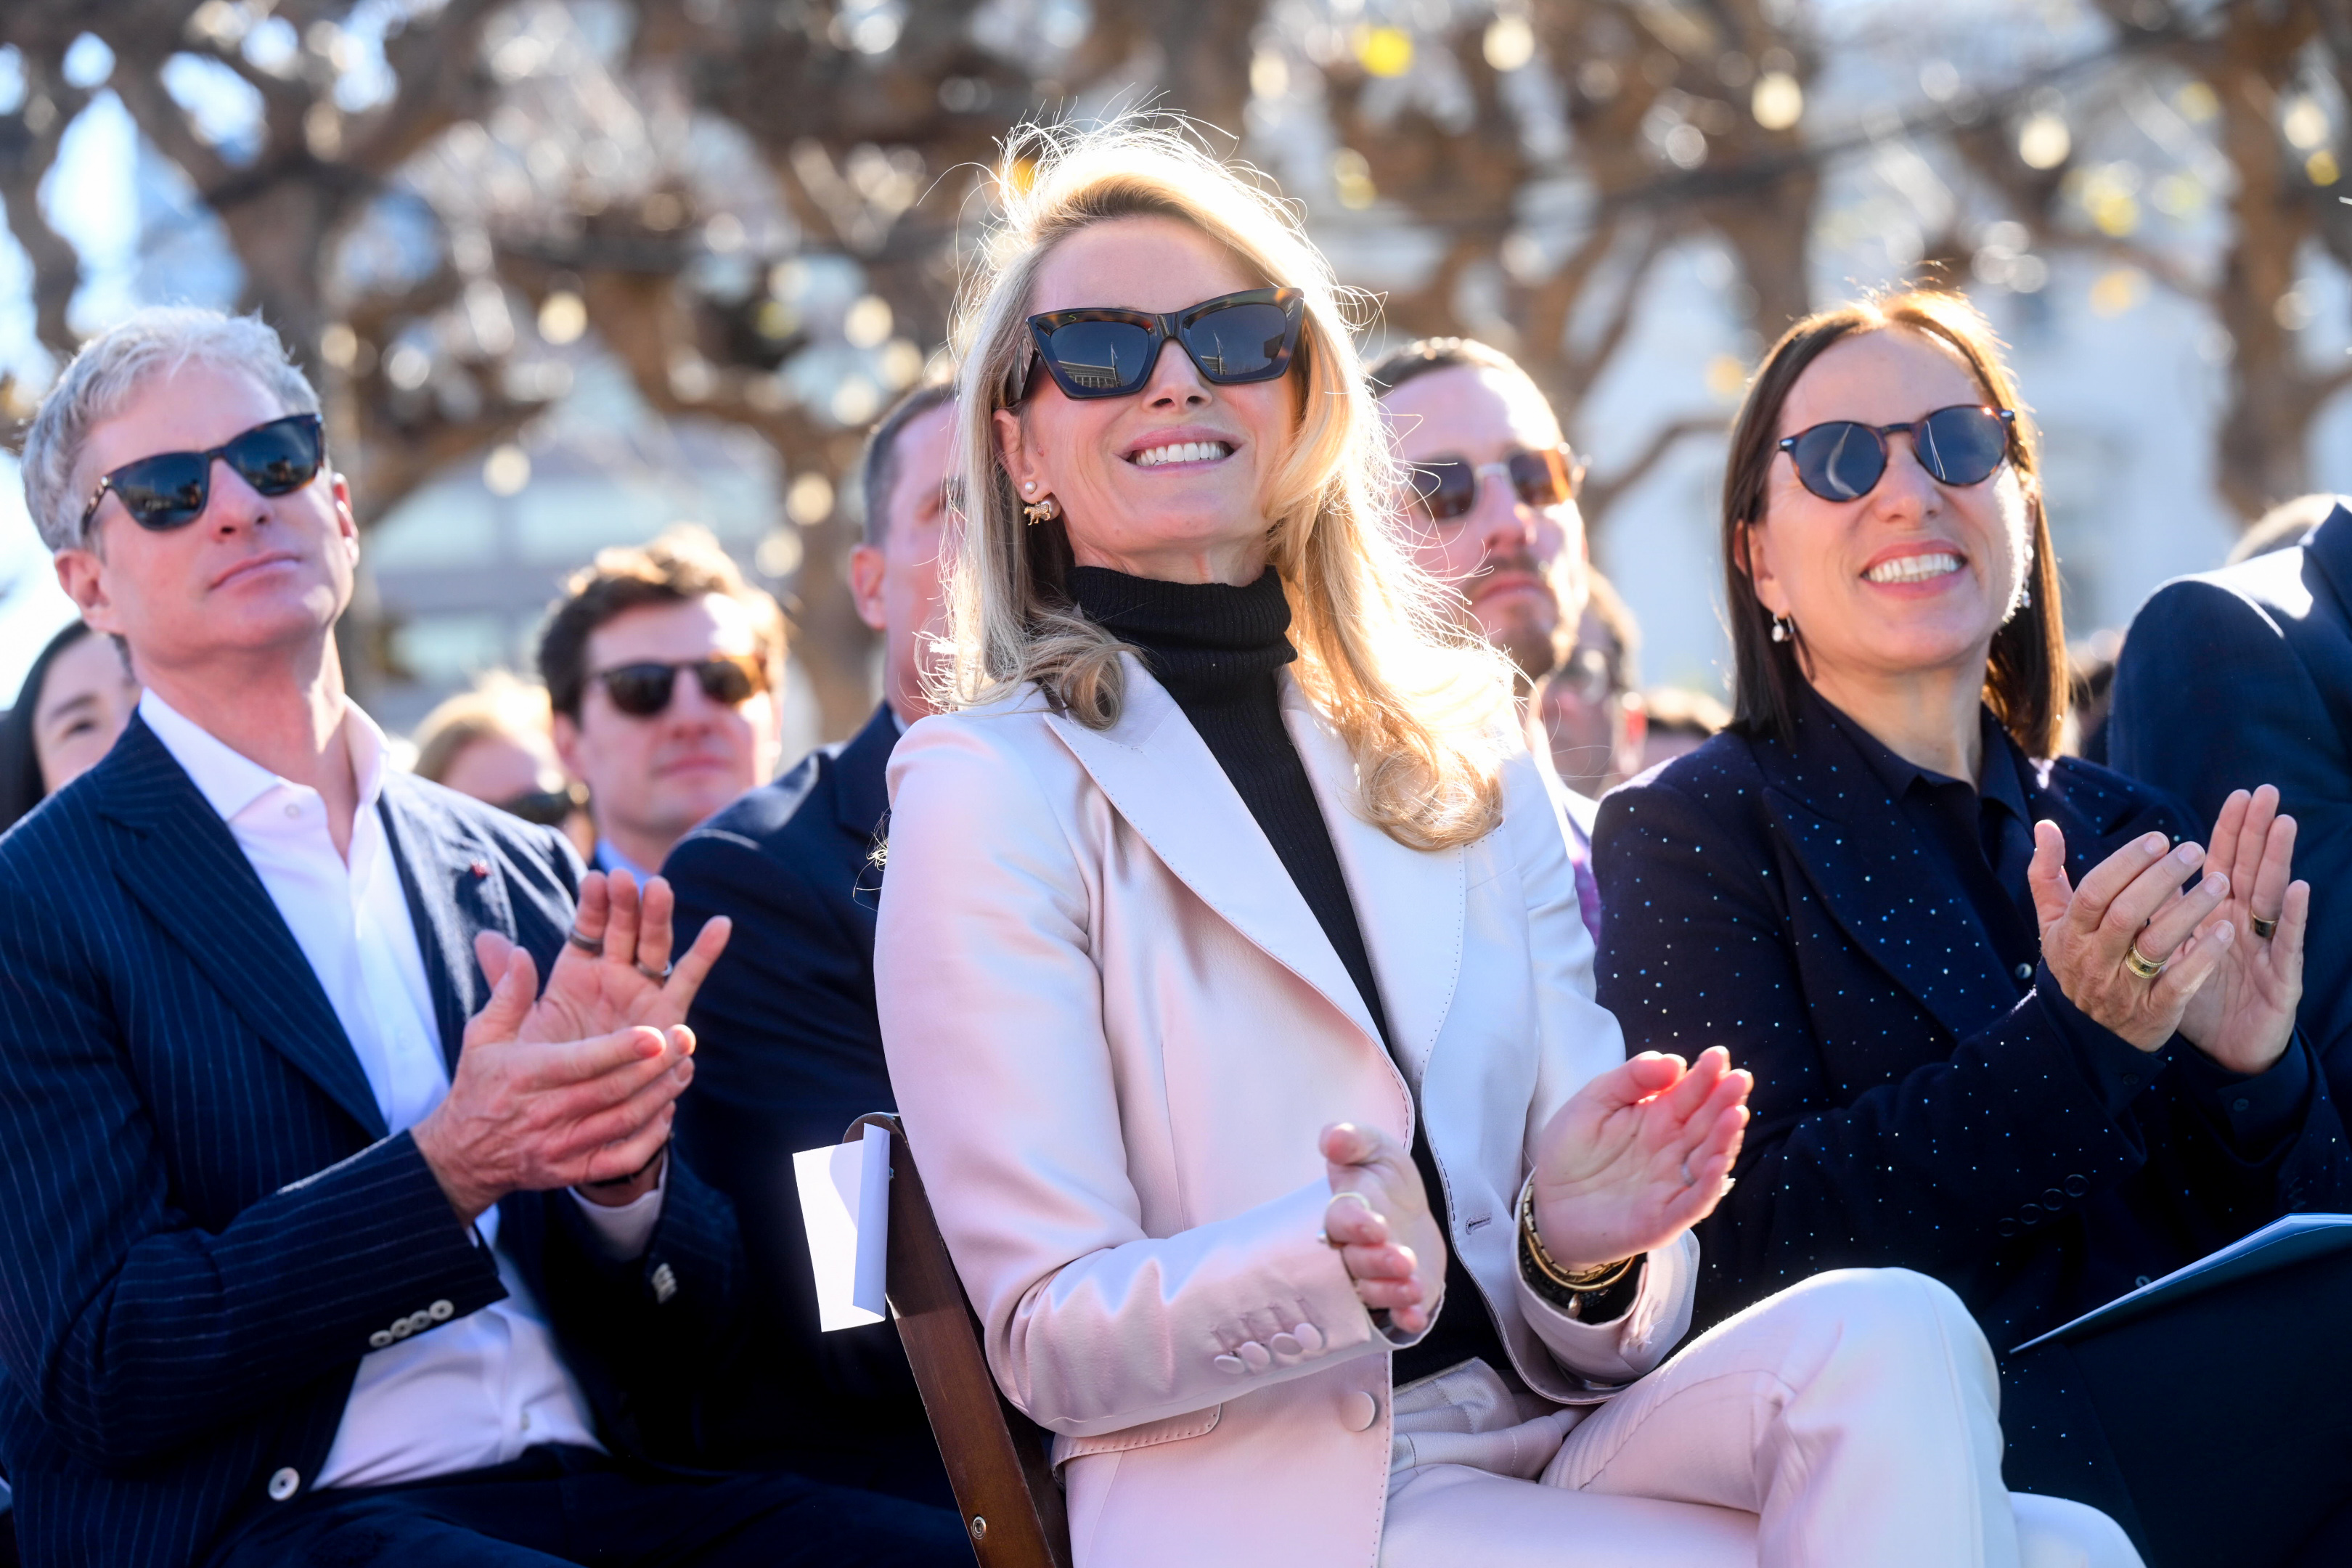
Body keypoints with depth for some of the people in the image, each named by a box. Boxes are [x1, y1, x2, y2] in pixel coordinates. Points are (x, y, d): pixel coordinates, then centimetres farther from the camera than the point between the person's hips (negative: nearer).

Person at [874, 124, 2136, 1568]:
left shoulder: (1468, 760, 15)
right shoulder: (989, 792, 0)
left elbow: (1580, 1355, 11)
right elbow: (1051, 1339, -6)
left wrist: (1584, 1249, -13)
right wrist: (1340, 1263, -24)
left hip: (1544, 1447, 6)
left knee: (1885, 1336, -28)